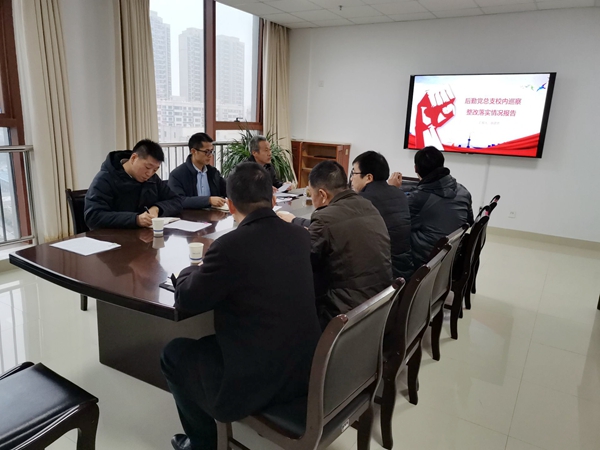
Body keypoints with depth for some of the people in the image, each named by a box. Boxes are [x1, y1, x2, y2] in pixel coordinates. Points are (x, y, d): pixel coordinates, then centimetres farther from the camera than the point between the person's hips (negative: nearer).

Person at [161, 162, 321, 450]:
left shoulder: (230, 245, -22)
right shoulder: (300, 236, -2)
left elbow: (186, 300, -7)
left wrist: (190, 271, 13)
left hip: (253, 384, -7)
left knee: (174, 353, 17)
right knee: (212, 339, 31)